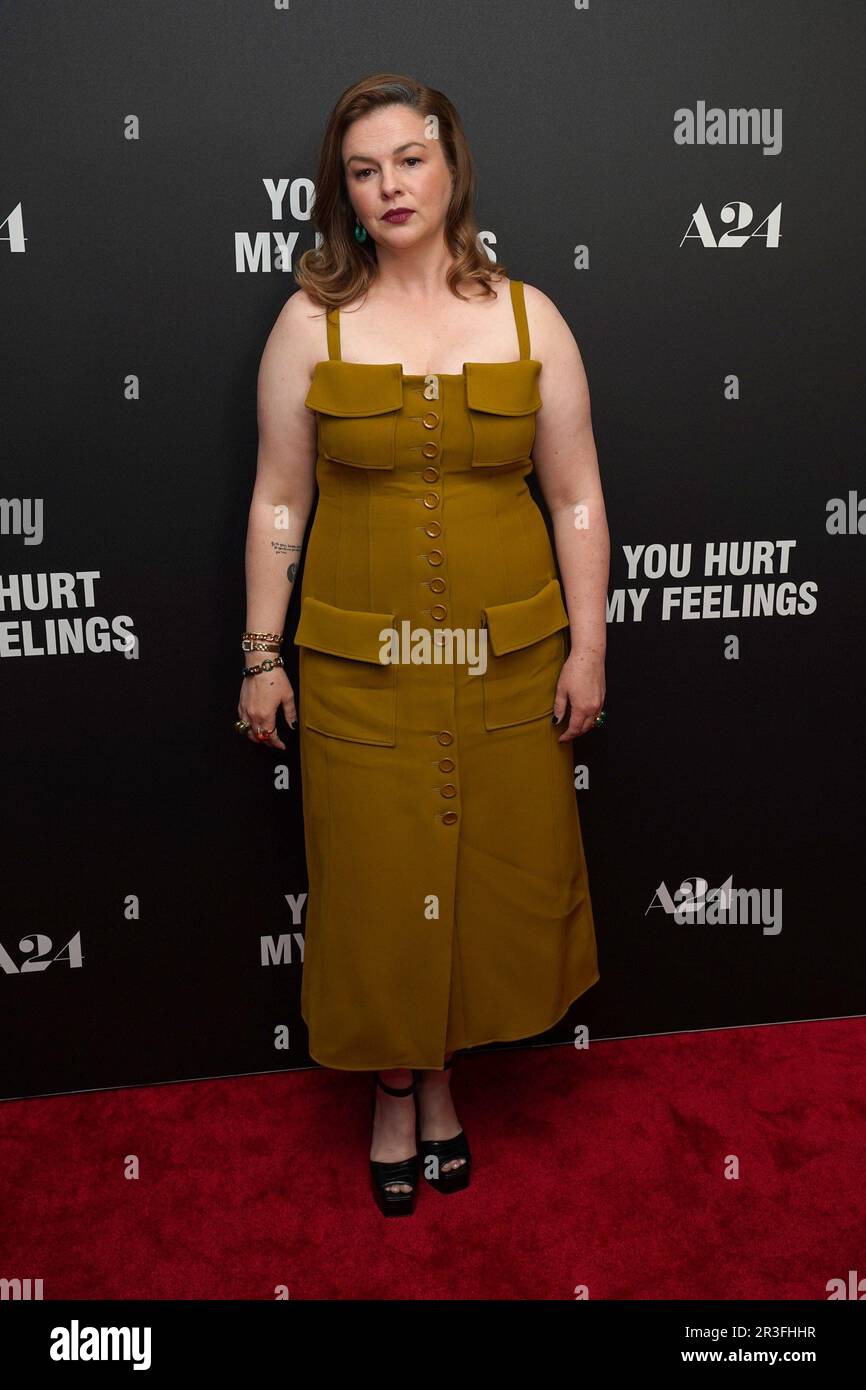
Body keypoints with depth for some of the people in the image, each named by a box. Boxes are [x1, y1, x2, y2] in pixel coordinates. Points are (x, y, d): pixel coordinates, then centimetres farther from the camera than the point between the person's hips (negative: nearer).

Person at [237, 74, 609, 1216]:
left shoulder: (528, 316, 3)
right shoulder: (311, 321, 1)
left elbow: (577, 497, 3)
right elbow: (278, 501, 2)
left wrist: (587, 649, -1)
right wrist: (262, 657, -1)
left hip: (509, 654, 2)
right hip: (360, 660, -1)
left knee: (495, 869, 10)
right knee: (377, 876, 7)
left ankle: (440, 1068, 34)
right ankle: (396, 1085, 32)